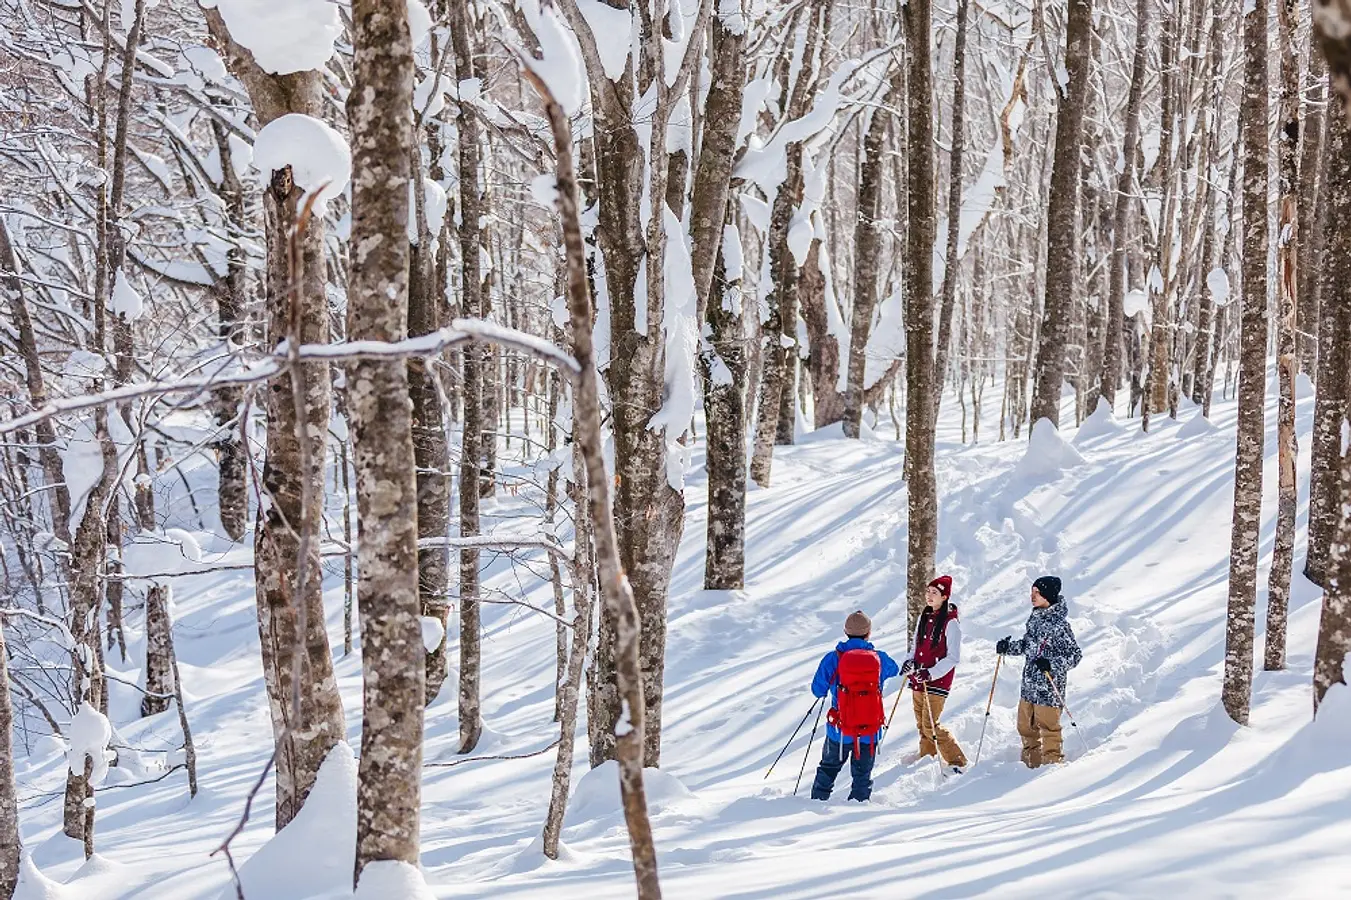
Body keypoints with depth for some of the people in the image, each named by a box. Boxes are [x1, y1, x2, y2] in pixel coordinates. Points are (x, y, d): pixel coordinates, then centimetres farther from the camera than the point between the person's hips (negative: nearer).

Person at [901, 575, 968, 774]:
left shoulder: (950, 622, -12)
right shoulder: (924, 617, 11)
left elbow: (953, 658, -13)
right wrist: (911, 662, 1)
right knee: (921, 725, 12)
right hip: (918, 681, 7)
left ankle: (957, 762, -2)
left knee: (930, 726, -11)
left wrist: (931, 673, -20)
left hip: (937, 682, -7)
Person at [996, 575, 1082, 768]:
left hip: (1049, 686, -9)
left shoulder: (1059, 623, -17)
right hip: (1030, 683, 9)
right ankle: (1030, 762, 32)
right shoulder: (1035, 617, 8)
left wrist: (1051, 664, -27)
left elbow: (1075, 654, -16)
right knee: (1025, 725, 17)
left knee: (1047, 726, -1)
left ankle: (1052, 763, 11)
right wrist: (1008, 647, 7)